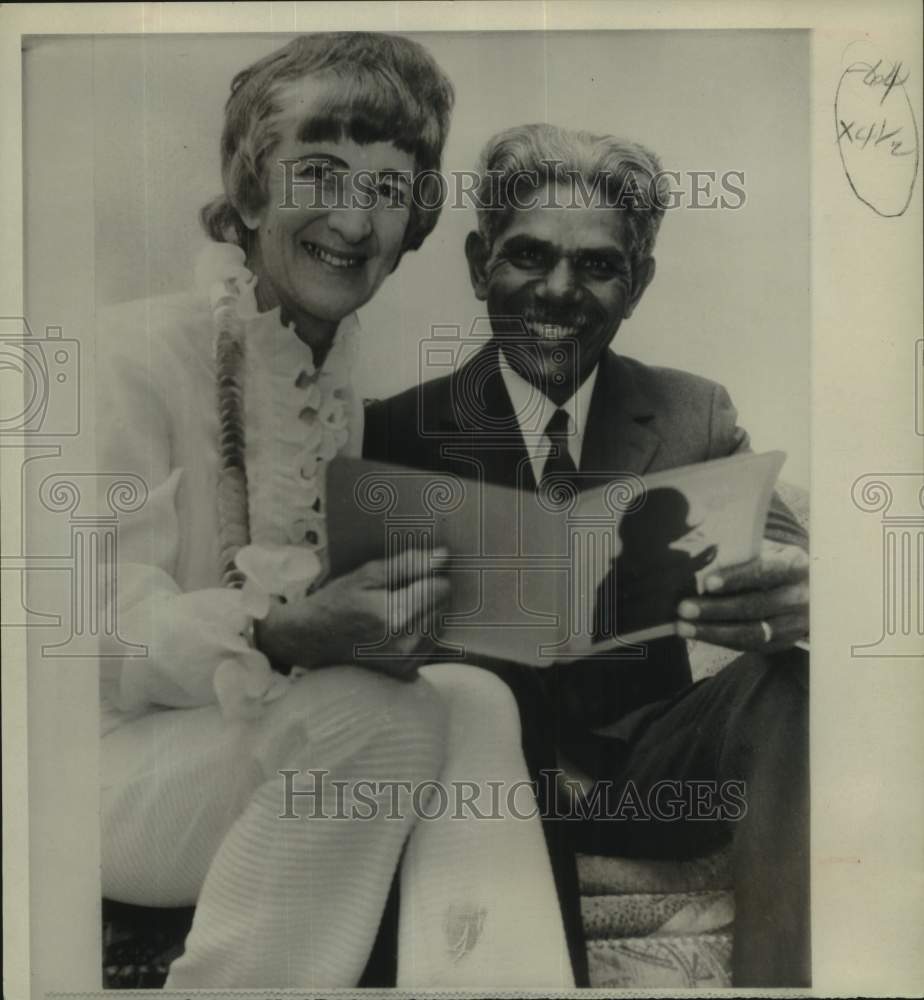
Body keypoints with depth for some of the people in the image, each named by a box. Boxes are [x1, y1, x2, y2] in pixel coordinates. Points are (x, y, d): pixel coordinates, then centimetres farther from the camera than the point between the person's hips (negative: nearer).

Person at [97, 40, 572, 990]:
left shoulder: (362, 369, 4)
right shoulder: (142, 350, -14)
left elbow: (336, 597, 6)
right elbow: (119, 632, -18)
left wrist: (379, 618, -17)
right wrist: (283, 638, -36)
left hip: (283, 731, 5)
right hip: (122, 755, -4)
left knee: (477, 700, -20)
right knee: (381, 719, -28)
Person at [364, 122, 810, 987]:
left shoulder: (696, 415, 6)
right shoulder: (399, 431, 1)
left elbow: (780, 558, -5)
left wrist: (795, 593, -31)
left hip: (646, 767, 2)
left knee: (796, 685, -26)